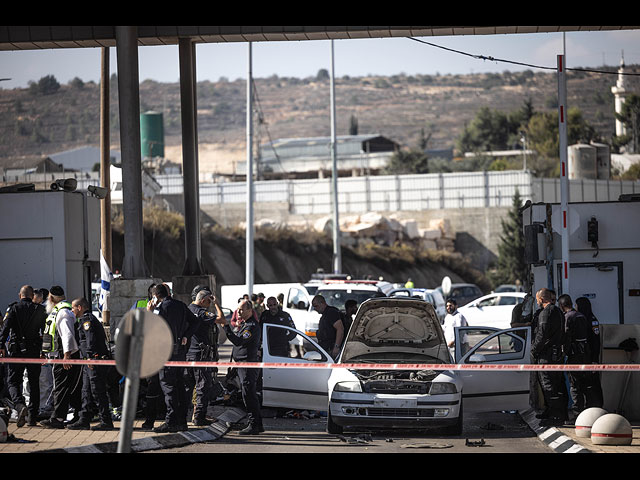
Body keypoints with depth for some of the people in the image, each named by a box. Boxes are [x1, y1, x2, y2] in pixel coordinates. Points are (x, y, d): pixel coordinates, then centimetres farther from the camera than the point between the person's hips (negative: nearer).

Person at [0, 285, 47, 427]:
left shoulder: (14, 308, -2)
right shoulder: (40, 310, 4)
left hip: (16, 351, -2)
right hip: (34, 351, 2)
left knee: (13, 381, 4)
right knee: (34, 383, 11)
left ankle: (20, 405, -23)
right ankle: (32, 416, 12)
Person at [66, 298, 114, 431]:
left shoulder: (87, 319, -10)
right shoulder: (89, 319, 23)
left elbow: (91, 339, -22)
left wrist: (90, 356, -29)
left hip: (96, 361, -11)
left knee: (98, 392, -8)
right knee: (87, 392, 11)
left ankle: (106, 422, -6)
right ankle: (84, 421, 13)